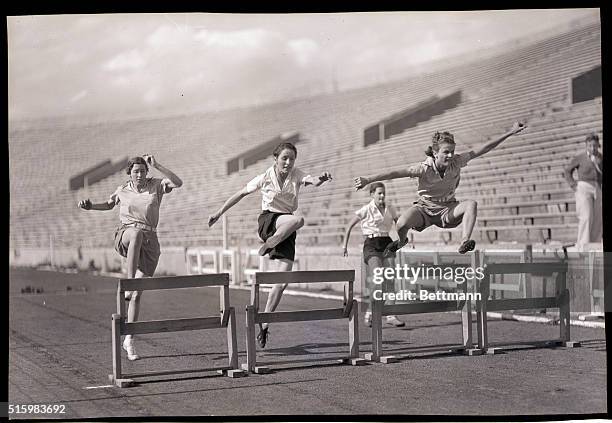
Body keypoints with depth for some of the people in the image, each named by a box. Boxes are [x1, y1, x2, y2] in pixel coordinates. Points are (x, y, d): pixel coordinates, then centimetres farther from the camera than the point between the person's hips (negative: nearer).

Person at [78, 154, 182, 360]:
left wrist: (156, 165, -20)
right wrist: (90, 206, 12)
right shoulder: (123, 190, 8)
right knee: (137, 233, -42)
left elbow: (178, 183, -16)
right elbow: (109, 204, 29)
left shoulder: (156, 184, 3)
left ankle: (128, 339, 11)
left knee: (137, 295, -2)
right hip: (125, 237, 0)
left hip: (149, 244, 1)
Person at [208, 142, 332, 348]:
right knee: (298, 219, -36)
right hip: (268, 221, -3)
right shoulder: (265, 177, -6)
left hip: (286, 231, 3)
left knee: (283, 280, -6)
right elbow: (241, 194, 6)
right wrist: (219, 213, 10)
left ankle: (264, 323, 7)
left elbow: (312, 180, -24)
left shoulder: (296, 175, -2)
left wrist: (321, 179, -49)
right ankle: (268, 245, -18)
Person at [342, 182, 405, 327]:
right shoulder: (366, 210, -5)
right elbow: (349, 226, 1)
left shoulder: (390, 208, 8)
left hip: (387, 243, 5)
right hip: (372, 244, -5)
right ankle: (369, 313, 1)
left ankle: (391, 315, 0)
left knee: (391, 280, -3)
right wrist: (345, 246, -1)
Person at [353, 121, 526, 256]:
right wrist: (368, 180, -32)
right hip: (425, 207, -2)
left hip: (447, 208, 2)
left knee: (471, 204, -27)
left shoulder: (457, 162, -14)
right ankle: (401, 242, 6)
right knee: (402, 224, -32)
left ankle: (464, 242, -33)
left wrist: (510, 133, -14)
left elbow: (483, 149, -12)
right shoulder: (425, 168, -22)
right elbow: (396, 173, -26)